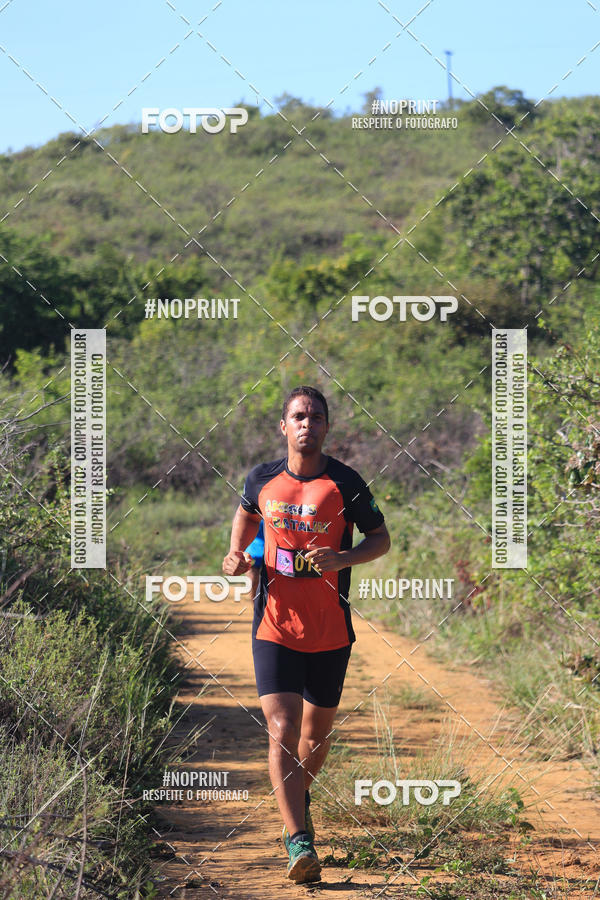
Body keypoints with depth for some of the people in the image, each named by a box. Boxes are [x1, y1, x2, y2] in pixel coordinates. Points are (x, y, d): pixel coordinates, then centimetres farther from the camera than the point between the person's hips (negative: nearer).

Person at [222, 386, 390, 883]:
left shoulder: (345, 483, -6)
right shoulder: (263, 479, 1)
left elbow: (381, 538, 2)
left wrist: (342, 558, -17)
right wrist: (237, 555, 4)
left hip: (330, 632, 0)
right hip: (275, 626, 0)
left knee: (316, 734, 13)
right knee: (282, 731, -13)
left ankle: (300, 797, 44)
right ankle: (299, 842, -14)